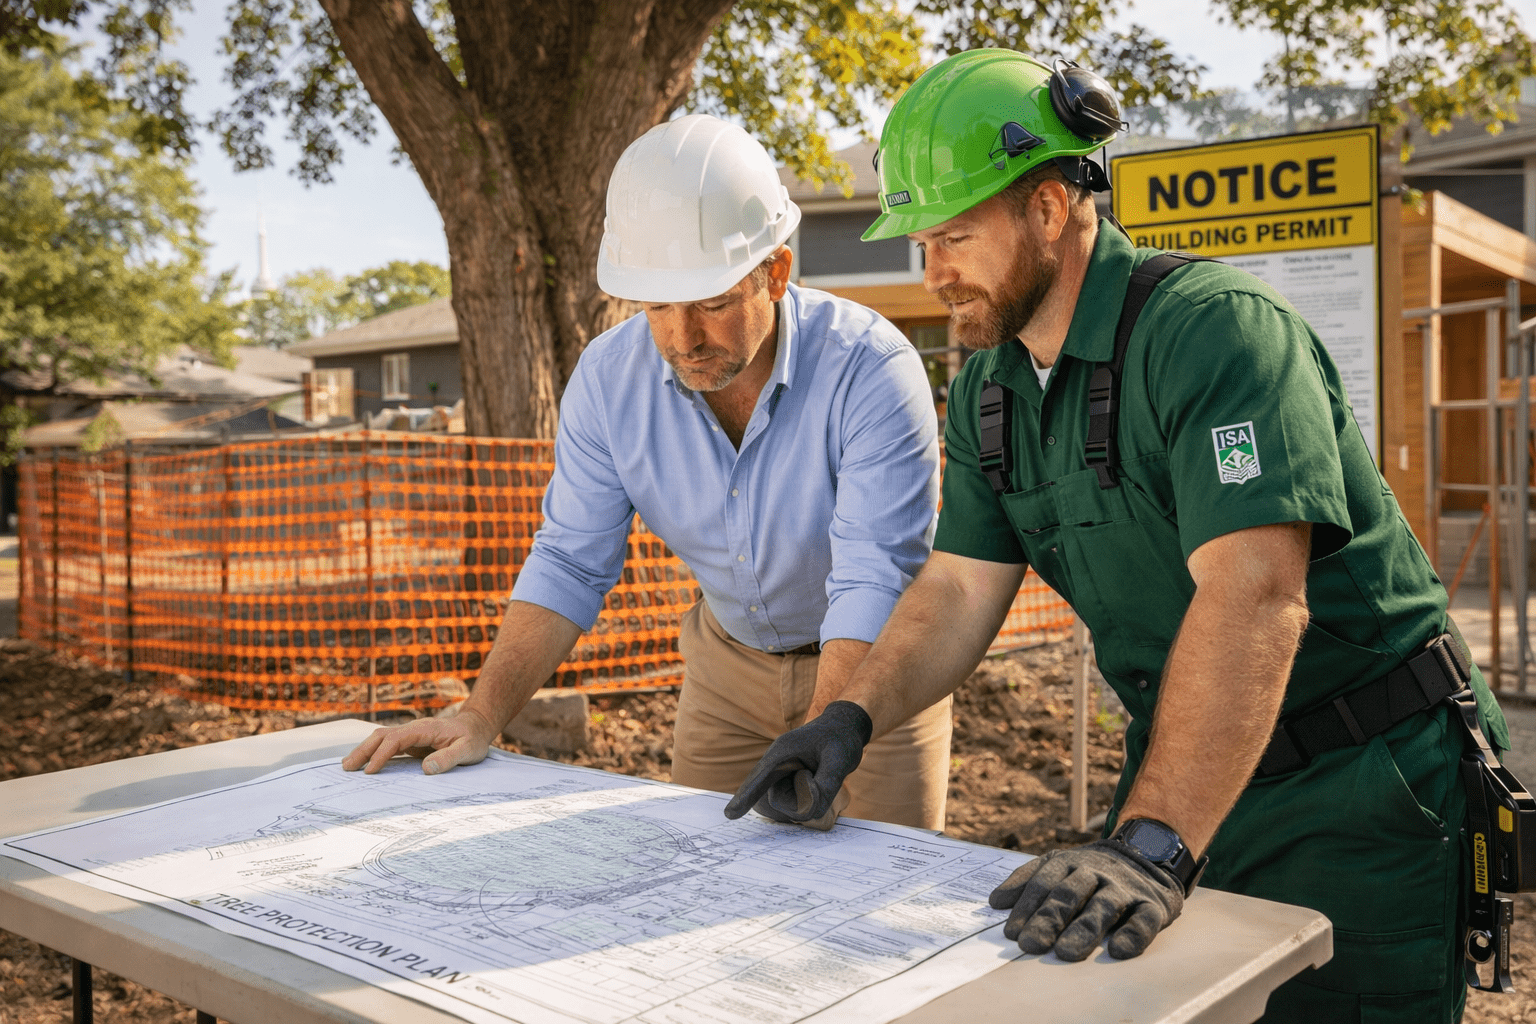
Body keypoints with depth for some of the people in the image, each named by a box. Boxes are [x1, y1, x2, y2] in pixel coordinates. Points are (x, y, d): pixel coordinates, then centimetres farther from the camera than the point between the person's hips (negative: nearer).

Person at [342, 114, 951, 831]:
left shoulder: (871, 371, -29)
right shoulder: (609, 377, -16)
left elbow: (875, 584, -36)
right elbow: (570, 564, -10)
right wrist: (481, 718, -20)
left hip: (876, 669, -3)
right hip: (730, 659, 4)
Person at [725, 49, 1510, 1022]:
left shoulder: (1217, 329, -23)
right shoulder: (989, 391, 3)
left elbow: (1254, 596, -34)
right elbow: (959, 589, 4)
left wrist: (1152, 844, -42)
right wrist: (850, 716, -13)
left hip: (1358, 793, -6)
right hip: (1189, 771, 7)